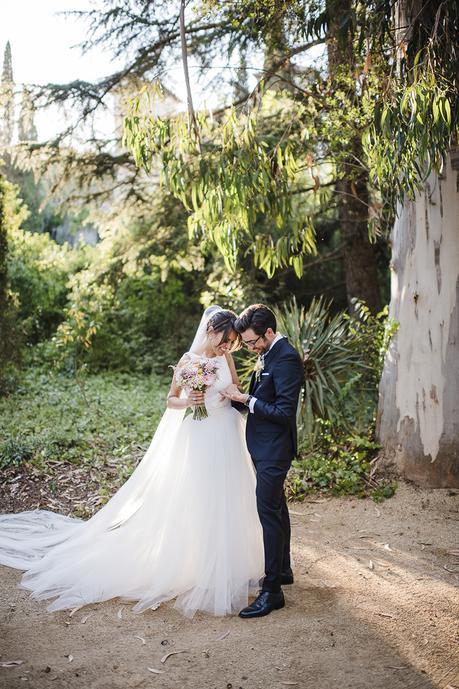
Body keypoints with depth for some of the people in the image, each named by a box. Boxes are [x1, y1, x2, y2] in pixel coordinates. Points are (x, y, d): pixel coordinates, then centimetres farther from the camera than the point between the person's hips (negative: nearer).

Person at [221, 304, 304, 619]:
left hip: (274, 449, -10)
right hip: (265, 446, 10)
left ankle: (273, 591, 1)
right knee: (276, 508, 20)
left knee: (269, 512, -7)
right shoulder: (268, 354, 10)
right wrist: (239, 396, -2)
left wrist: (246, 399, -20)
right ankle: (283, 570, 36)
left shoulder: (286, 359, -21)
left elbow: (284, 412, -24)